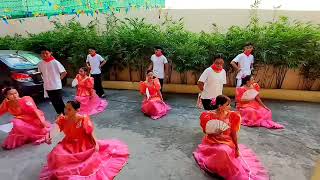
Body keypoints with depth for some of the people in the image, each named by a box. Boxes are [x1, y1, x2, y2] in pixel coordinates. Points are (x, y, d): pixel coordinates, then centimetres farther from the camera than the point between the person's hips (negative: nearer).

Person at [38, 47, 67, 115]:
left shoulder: (55, 62, -13)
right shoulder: (40, 64, 2)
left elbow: (64, 72, -9)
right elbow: (41, 73, 19)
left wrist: (59, 78, -7)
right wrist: (46, 79, 8)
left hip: (57, 86, -5)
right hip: (47, 87, 5)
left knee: (59, 102, 1)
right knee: (54, 102, 15)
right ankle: (59, 114, 30)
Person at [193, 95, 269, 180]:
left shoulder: (232, 116, -5)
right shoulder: (209, 116, -12)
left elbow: (234, 133, 1)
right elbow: (206, 132, -1)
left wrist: (237, 148, 1)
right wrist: (215, 133, -21)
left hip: (227, 143, 1)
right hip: (212, 143, -1)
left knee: (224, 151, -31)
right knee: (222, 152, -31)